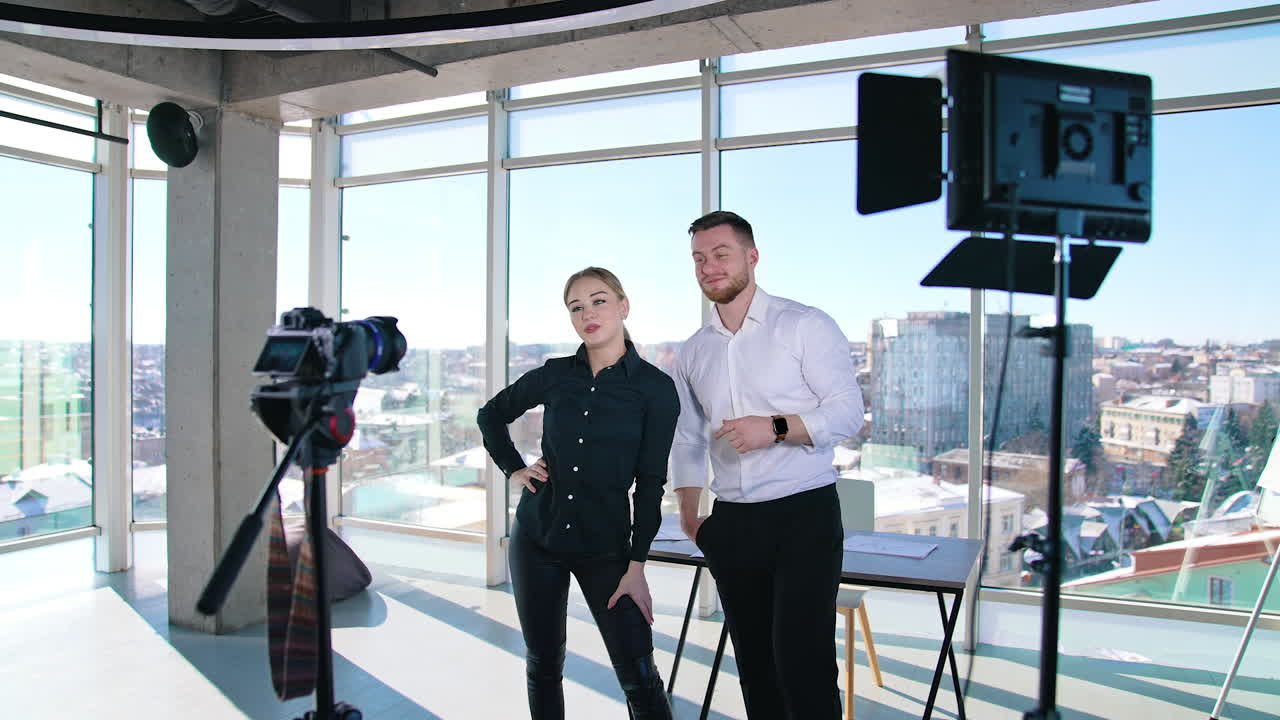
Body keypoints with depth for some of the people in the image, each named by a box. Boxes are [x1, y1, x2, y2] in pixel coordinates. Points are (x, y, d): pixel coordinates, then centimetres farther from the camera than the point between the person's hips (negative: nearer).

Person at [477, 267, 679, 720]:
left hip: (605, 546, -3)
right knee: (543, 666, 14)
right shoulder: (555, 375, 1)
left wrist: (636, 566, -10)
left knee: (639, 678, -6)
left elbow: (650, 483, -7)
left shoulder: (655, 388, -7)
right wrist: (514, 469, 5)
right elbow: (491, 415, 18)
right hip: (536, 538, 3)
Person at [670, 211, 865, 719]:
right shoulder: (693, 352, 12)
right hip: (732, 525, 5)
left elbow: (848, 411, -9)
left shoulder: (805, 326, -4)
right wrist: (689, 516, 15)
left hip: (803, 514, -5)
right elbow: (687, 439, 17)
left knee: (800, 658, -10)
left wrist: (776, 428, -22)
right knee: (753, 662, 12)